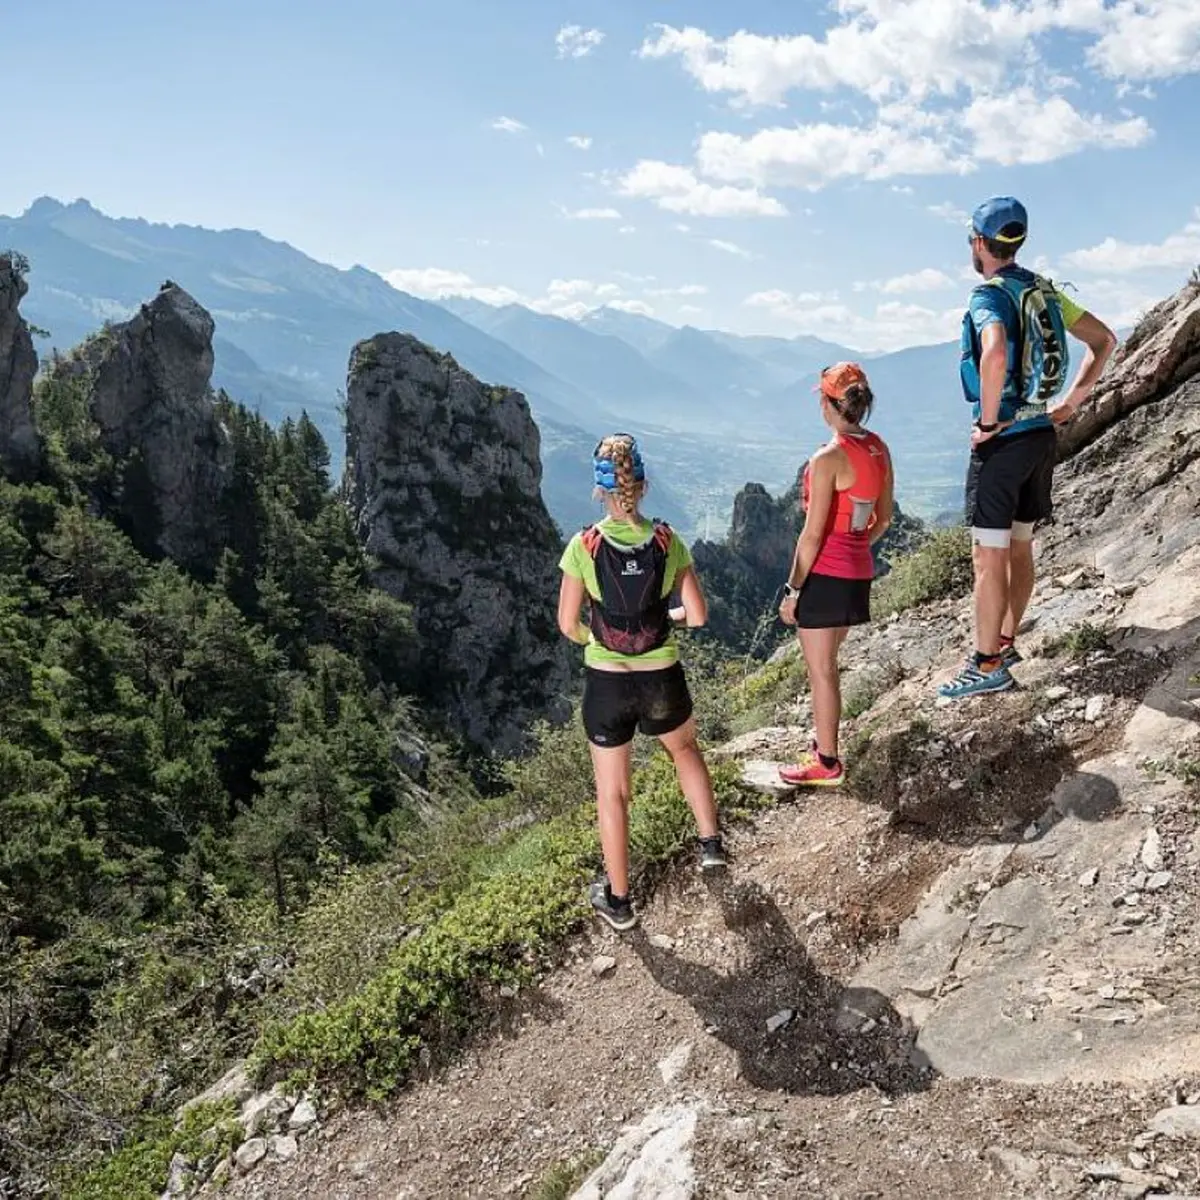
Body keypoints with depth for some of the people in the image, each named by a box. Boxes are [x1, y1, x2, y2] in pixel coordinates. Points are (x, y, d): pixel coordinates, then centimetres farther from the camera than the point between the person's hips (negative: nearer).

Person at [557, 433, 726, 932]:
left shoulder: (584, 546, -12)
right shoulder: (668, 542, -8)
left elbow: (568, 625, -6)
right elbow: (698, 615, -6)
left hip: (606, 684, -1)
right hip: (662, 681, 2)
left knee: (612, 793, 14)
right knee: (685, 748, 34)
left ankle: (618, 901, 26)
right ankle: (711, 843, 38)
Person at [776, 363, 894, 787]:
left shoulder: (828, 459, -19)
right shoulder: (879, 449, 4)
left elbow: (813, 534, -19)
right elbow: (883, 519, 12)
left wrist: (792, 589, -12)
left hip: (824, 576, -8)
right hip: (859, 574, 8)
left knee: (821, 670, 5)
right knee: (825, 666, 22)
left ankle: (827, 764, 17)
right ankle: (825, 745, 34)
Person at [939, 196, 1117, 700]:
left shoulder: (990, 295, -15)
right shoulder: (1044, 290, 11)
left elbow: (995, 355, -37)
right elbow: (1104, 339, 16)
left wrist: (988, 421, -24)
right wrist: (1073, 400, 12)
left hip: (1003, 440, -9)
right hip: (1043, 435, 9)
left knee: (989, 558, -2)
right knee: (1020, 548, 18)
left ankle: (987, 666, 5)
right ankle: (1005, 644, 30)